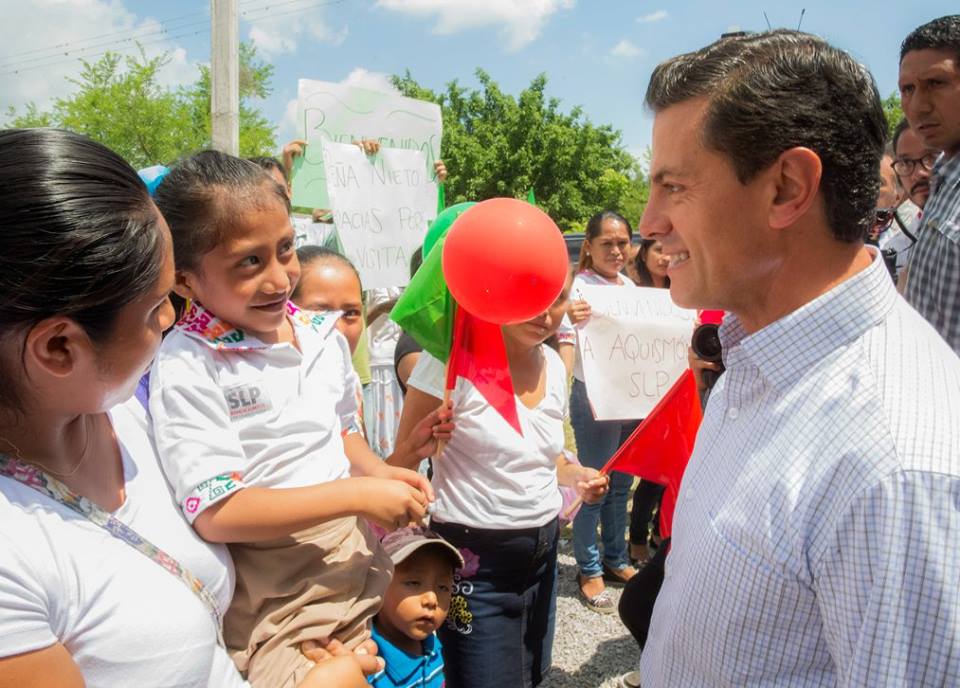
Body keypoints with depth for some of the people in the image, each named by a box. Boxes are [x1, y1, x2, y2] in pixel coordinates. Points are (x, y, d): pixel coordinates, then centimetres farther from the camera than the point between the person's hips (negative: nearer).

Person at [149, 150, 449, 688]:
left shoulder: (323, 334, 1)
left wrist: (381, 472, -6)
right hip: (275, 603, -6)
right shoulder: (186, 367, -18)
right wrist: (358, 494, -22)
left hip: (360, 563, 6)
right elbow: (216, 513, -22)